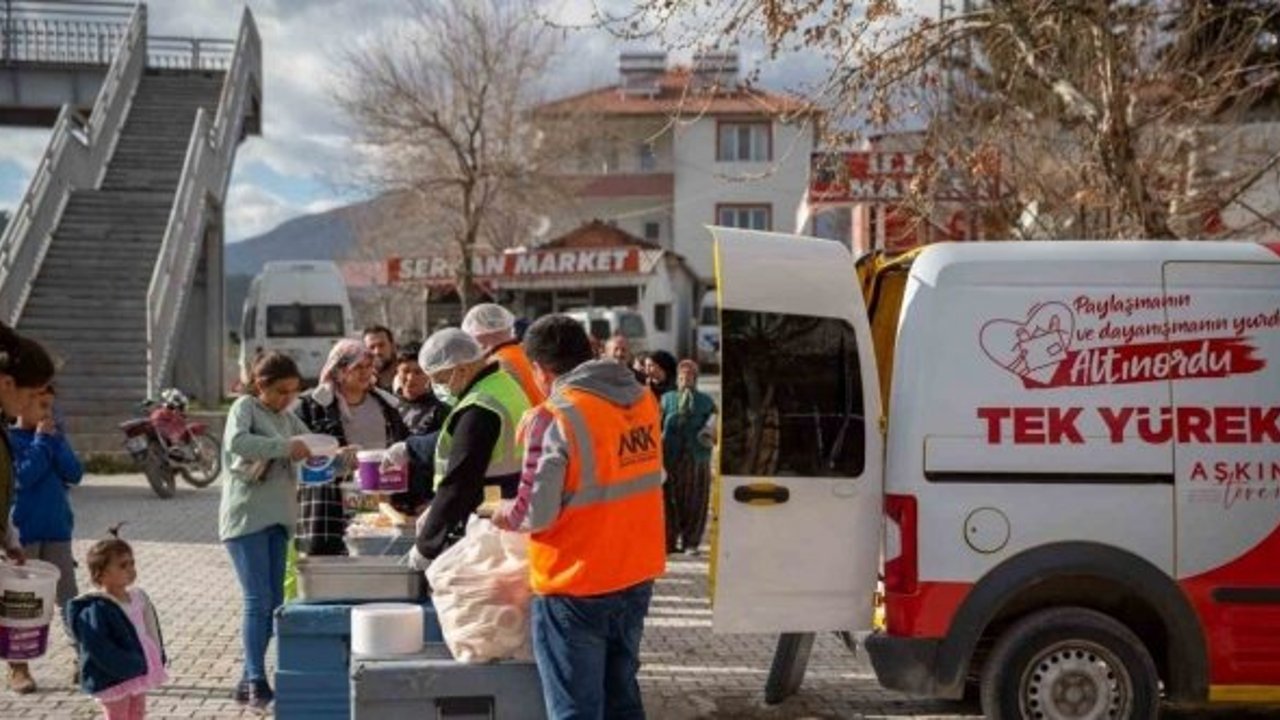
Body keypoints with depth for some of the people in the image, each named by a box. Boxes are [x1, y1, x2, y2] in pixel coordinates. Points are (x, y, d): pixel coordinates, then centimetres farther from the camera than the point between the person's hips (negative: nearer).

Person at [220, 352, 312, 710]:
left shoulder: (288, 418, 15)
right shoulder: (245, 407, -5)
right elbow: (236, 442, -25)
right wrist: (286, 447, -28)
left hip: (278, 519, 7)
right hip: (247, 517, -7)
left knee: (274, 603, 8)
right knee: (258, 601, -12)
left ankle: (249, 681, 15)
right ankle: (257, 683, -9)